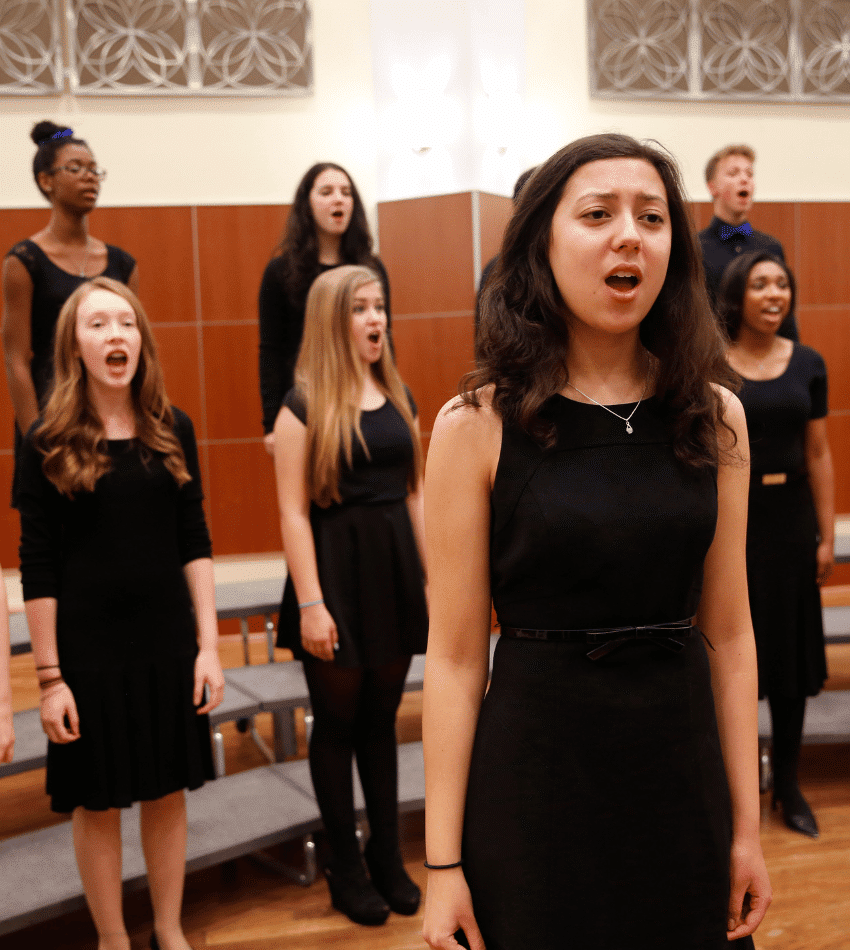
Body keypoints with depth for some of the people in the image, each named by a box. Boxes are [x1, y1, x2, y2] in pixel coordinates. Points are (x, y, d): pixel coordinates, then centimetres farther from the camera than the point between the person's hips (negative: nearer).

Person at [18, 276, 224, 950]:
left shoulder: (172, 430, 0)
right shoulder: (48, 444, -7)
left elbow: (194, 544, 4)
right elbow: (38, 570, -7)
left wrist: (208, 644, 0)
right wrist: (49, 677, -9)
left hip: (167, 640, 3)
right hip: (87, 645, -3)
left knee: (168, 790, 14)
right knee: (98, 800, 10)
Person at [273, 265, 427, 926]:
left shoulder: (399, 398, 9)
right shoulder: (304, 406, -8)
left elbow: (415, 492, 12)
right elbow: (294, 512, -12)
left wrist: (432, 576, 10)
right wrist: (310, 603, -16)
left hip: (394, 568, 5)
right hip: (335, 571, -5)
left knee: (382, 720, 15)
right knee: (338, 722, 8)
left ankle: (388, 857, 29)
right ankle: (346, 867, 23)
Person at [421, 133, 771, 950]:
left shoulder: (714, 416, 0)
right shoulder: (477, 424, -10)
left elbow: (729, 633, 4)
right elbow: (455, 655, -9)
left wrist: (746, 826, 5)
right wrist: (443, 863, -7)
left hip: (683, 772, 4)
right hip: (535, 769, -3)